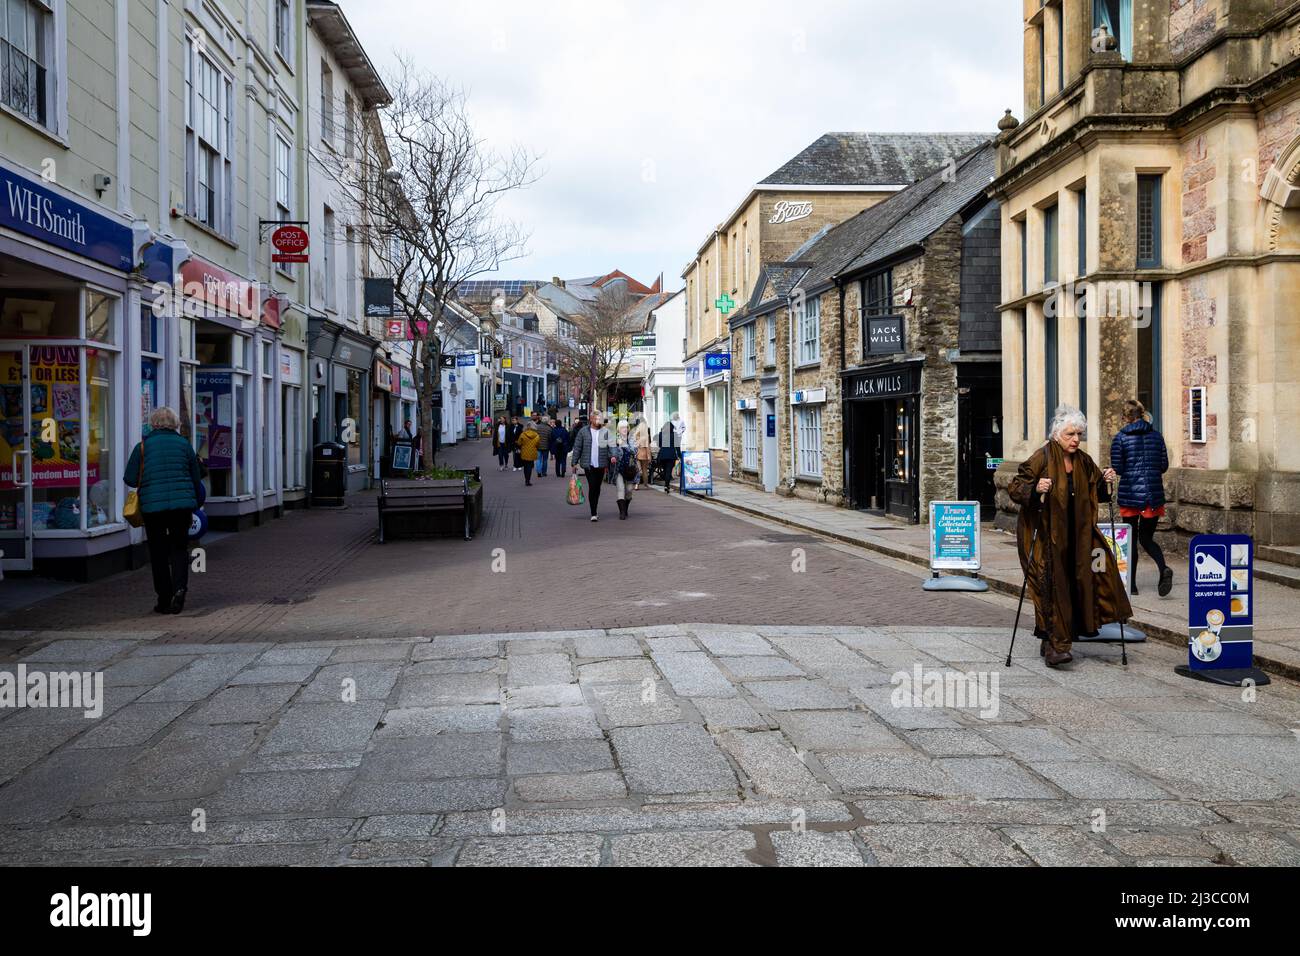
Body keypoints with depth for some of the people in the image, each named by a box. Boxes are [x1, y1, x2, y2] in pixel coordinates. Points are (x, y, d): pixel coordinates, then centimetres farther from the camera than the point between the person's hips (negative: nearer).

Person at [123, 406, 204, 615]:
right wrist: (195, 504, 22)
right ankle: (179, 587, -12)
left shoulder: (143, 446, -1)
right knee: (179, 548, 11)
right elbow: (196, 480, 9)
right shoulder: (184, 444, 5)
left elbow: (130, 479, -1)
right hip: (182, 504, 1)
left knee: (158, 552, 9)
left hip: (152, 505, -1)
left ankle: (164, 600, 11)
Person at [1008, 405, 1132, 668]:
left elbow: (1097, 492, 21)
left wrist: (1106, 481, 1)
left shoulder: (1084, 462, 8)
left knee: (1074, 583, 6)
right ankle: (1054, 646, -8)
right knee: (1053, 586, -10)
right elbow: (1015, 488, -11)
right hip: (1046, 535, -6)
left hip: (1076, 537, 6)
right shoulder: (1041, 458, -10)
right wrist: (1036, 489, -30)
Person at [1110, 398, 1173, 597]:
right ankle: (1164, 569, -15)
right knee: (1146, 537, 12)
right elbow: (1164, 466, 5)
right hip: (1153, 494, 3)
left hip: (1130, 494, -3)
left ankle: (1131, 584, 9)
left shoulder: (1121, 438, -5)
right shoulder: (1156, 436, 4)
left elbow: (1117, 468, -8)